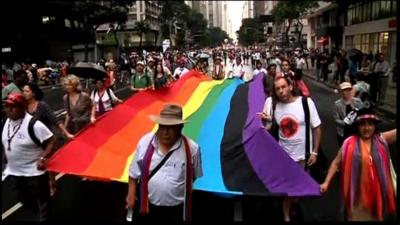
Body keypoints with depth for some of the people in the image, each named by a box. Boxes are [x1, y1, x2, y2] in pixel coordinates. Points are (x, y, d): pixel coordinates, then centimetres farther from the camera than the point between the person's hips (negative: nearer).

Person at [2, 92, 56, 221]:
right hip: (14, 171, 8)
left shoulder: (33, 124, -24)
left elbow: (52, 141, -21)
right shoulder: (7, 121, 0)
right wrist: (7, 161, 15)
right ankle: (40, 213, 49)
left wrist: (42, 159, -30)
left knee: (42, 201, 7)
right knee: (23, 198, 25)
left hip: (34, 171, -8)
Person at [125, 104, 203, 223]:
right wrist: (131, 196, 2)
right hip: (150, 207, 1)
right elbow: (134, 173, 0)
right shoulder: (145, 142, -10)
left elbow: (193, 176, 0)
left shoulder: (191, 148, -15)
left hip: (177, 209, -1)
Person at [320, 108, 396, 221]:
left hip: (377, 192, 3)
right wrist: (326, 182, -8)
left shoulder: (381, 139, 0)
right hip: (358, 193, -2)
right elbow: (336, 163, -3)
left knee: (376, 217, 19)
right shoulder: (349, 143, -7)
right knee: (357, 217, 9)